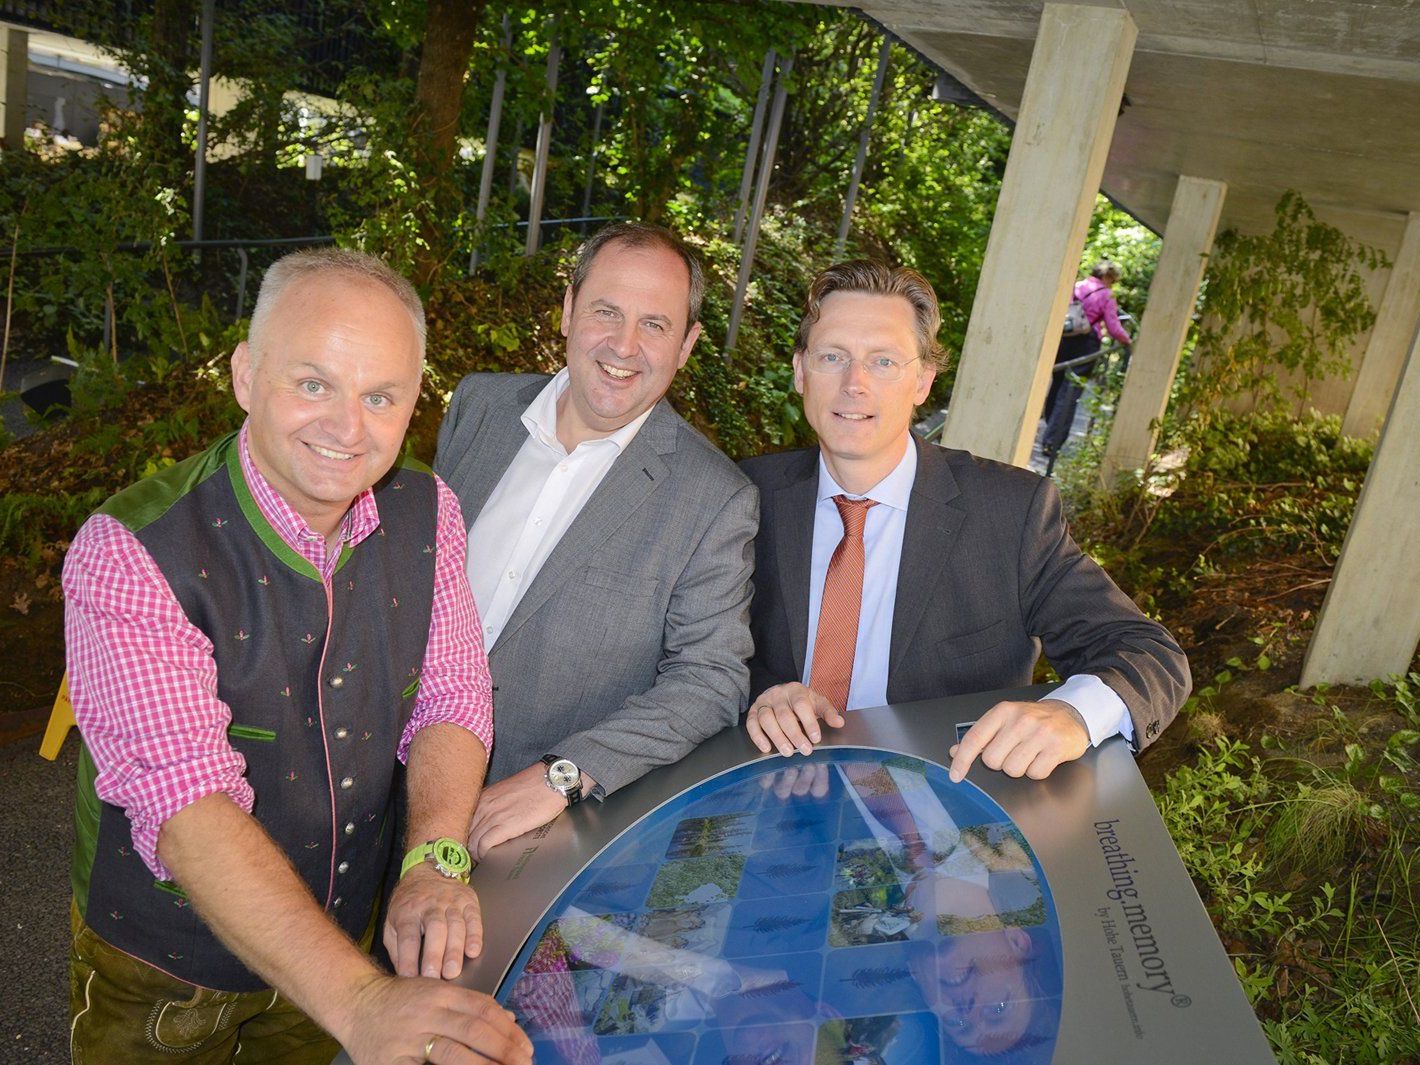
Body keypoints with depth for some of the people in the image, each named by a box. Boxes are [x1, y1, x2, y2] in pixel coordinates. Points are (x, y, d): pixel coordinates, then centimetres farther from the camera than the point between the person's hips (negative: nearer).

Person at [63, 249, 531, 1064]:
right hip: (164, 970, -3)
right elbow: (188, 805, -36)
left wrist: (436, 861, -24)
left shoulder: (427, 513, -12)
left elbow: (452, 701, -7)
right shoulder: (132, 556, -28)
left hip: (348, 931, 4)